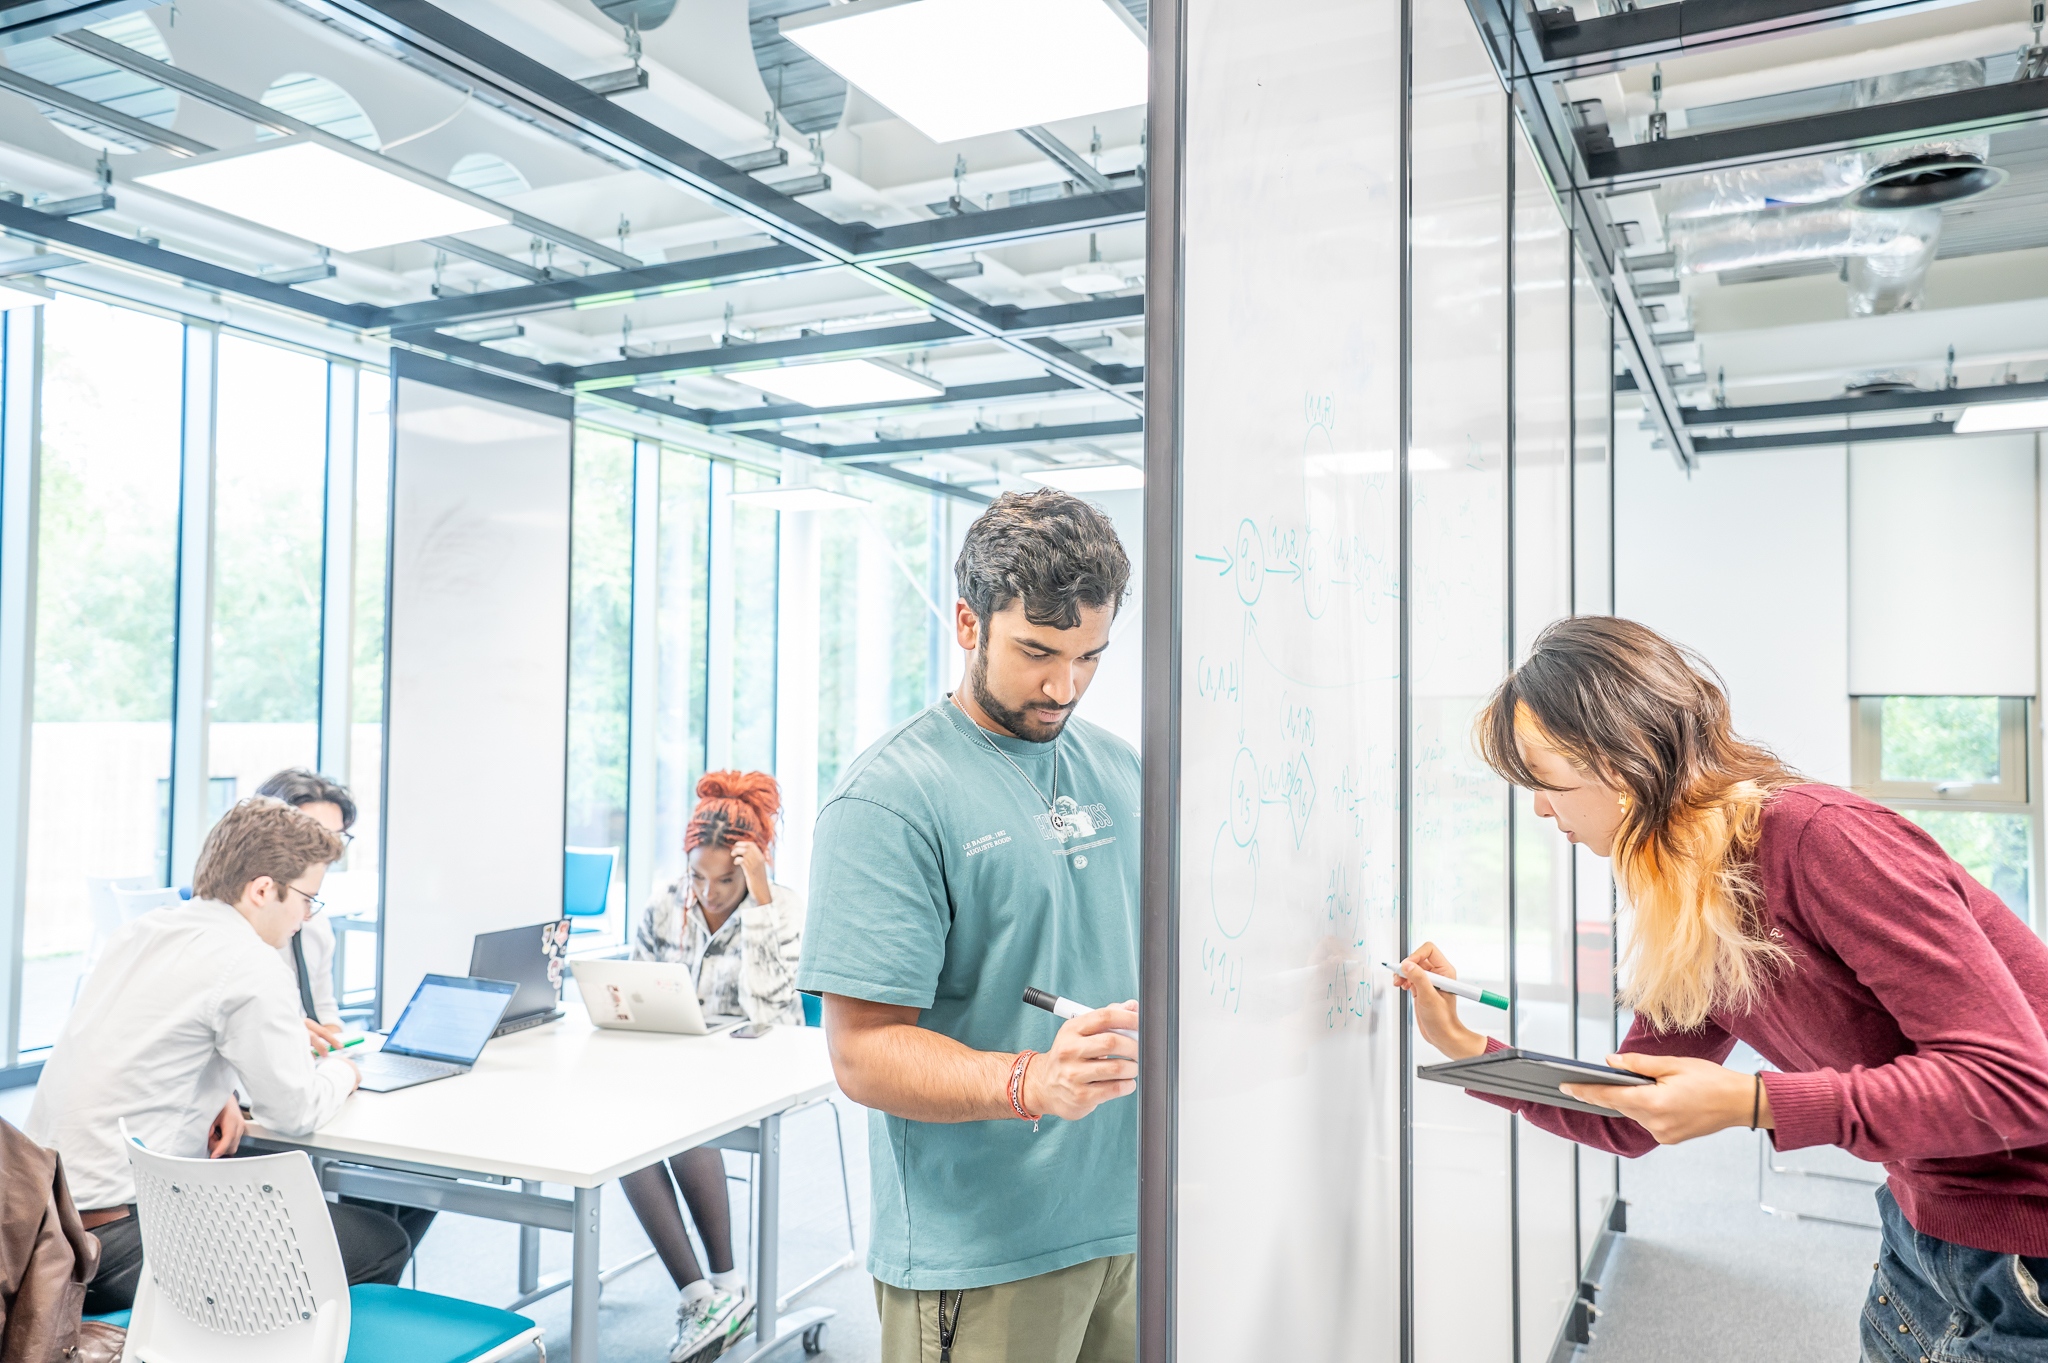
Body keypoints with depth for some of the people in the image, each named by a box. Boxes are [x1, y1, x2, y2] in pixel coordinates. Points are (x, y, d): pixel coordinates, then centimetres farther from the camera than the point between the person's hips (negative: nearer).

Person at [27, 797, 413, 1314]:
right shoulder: (250, 967, -17)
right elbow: (295, 1112, -11)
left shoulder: (140, 931, 10)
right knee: (384, 1246, -8)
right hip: (118, 1242, -10)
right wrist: (340, 1073, 10)